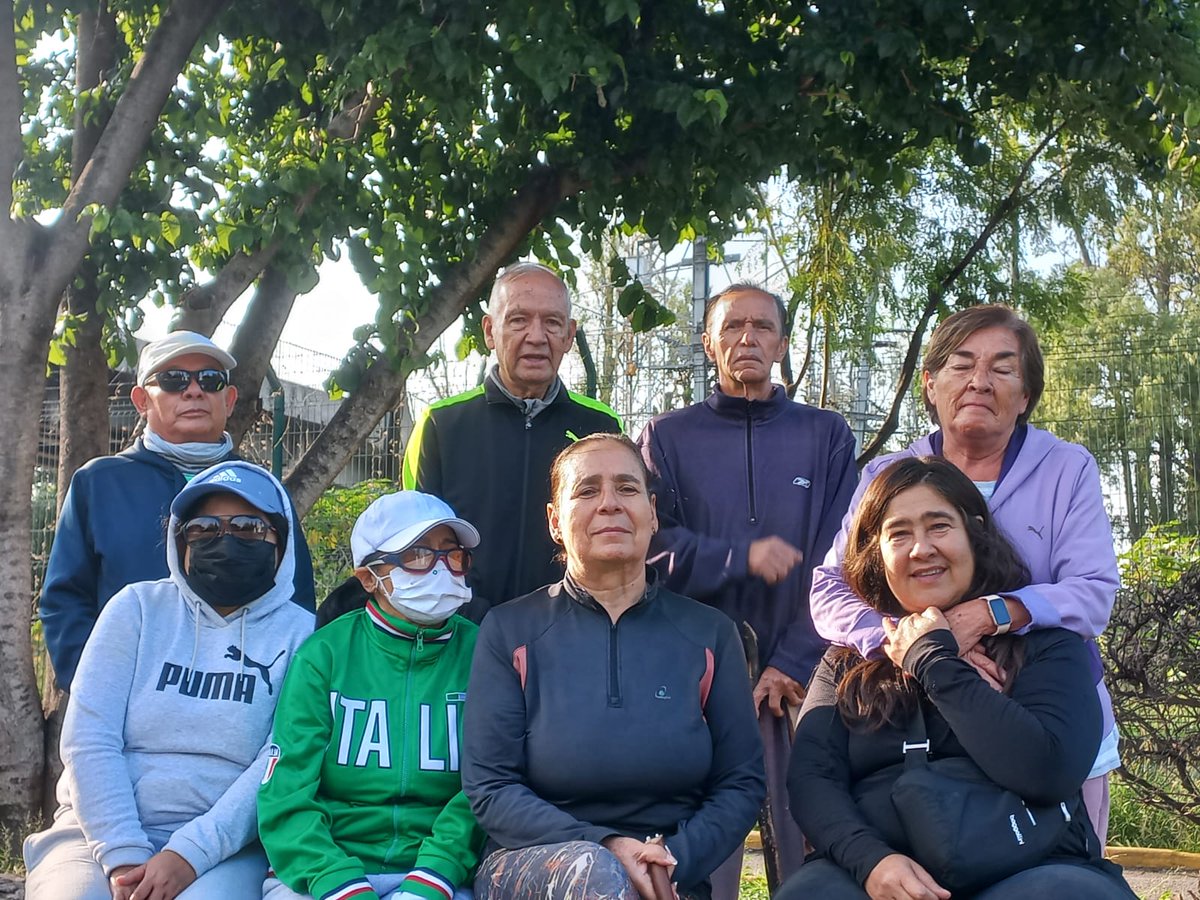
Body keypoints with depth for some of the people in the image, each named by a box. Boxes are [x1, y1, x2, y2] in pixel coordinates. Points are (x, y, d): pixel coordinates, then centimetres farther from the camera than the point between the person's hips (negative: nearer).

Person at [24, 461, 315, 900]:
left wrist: (191, 854, -17)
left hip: (224, 847, -2)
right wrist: (123, 856, -12)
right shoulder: (138, 606, 6)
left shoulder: (300, 633, 2)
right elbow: (88, 737, -1)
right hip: (100, 831, 2)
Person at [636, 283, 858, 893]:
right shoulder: (669, 436, 10)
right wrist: (741, 558, -16)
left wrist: (793, 662, -9)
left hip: (802, 675, 1)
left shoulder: (826, 435, 10)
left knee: (812, 844, 3)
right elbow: (651, 543, -2)